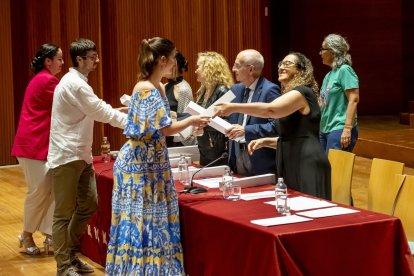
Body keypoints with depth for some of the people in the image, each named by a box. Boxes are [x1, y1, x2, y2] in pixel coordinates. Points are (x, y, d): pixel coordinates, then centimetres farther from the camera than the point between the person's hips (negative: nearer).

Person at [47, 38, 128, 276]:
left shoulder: (77, 82, 16)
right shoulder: (74, 84, -17)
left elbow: (94, 112, 19)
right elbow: (101, 112, -19)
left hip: (80, 155, 10)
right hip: (66, 157, -10)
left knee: (89, 204, 11)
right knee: (65, 212, -2)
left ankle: (70, 255, 24)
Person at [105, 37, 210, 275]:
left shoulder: (159, 87, 10)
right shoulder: (145, 89, -19)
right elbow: (165, 128, -19)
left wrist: (189, 126, 5)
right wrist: (191, 121, -6)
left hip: (154, 162, 9)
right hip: (139, 163, -9)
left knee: (156, 219, 11)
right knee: (140, 220, -2)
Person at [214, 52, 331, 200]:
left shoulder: (302, 92, -10)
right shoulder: (290, 95, 22)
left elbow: (270, 109, -26)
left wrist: (234, 107, -26)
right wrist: (265, 141, 11)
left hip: (307, 165, -10)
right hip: (294, 165, 10)